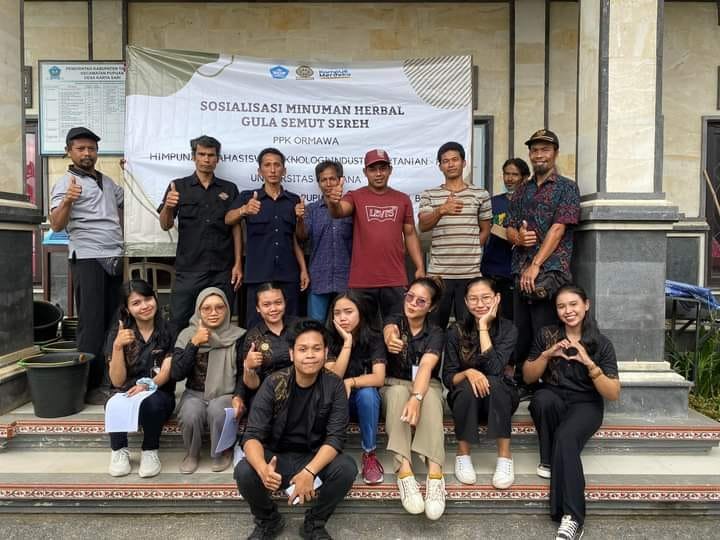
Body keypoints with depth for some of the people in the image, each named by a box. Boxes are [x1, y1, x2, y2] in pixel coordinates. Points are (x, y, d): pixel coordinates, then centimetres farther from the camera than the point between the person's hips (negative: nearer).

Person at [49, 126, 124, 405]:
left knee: (111, 322, 9)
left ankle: (107, 380, 18)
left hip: (115, 259, 7)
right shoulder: (65, 183, -3)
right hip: (88, 259, -6)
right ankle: (90, 387, 1)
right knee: (92, 324, -6)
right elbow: (56, 225, -15)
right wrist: (67, 201, -33)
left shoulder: (106, 180, 18)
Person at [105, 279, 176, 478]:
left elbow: (166, 373, -9)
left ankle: (150, 451, -9)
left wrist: (147, 385, -31)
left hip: (159, 397, -1)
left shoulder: (169, 331, -2)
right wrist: (117, 346, -21)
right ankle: (119, 451, -6)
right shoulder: (117, 334, 0)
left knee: (151, 401, -36)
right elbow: (117, 381, -7)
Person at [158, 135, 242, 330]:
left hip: (223, 270, 1)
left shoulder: (229, 189, 9)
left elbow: (236, 228, 8)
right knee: (179, 321, 0)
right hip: (188, 269, -1)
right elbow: (166, 225, 0)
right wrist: (168, 207, -21)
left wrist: (238, 264, -1)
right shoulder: (179, 186, 6)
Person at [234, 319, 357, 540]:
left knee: (347, 469, -29)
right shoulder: (273, 384, -14)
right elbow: (253, 435, -18)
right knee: (244, 472, -29)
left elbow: (336, 437, -18)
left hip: (316, 457, 0)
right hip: (277, 456, 0)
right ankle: (268, 521, 4)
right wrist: (263, 469, -41)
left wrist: (309, 472, -36)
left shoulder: (334, 386, -12)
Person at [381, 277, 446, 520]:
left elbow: (426, 367, -26)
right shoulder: (395, 321, -3)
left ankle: (435, 472, -49)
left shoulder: (436, 333, -7)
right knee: (397, 392, -35)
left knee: (430, 396, -35)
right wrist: (390, 339, -57)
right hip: (395, 385, 0)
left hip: (427, 386, 0)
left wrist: (416, 397, -45)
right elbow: (389, 330, -30)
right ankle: (404, 470, -47)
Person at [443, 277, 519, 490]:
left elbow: (494, 368, -25)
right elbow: (448, 378, -8)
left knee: (492, 380, -33)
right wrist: (467, 373, -29)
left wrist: (483, 327, -23)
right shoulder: (457, 331, -7)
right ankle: (463, 454, -16)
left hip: (500, 399, 0)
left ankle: (505, 455, -26)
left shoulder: (508, 329, -9)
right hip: (466, 399, 1)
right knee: (467, 388, -34)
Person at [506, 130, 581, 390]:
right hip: (521, 273, 6)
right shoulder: (522, 190, 18)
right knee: (520, 333, 10)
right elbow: (510, 229, 17)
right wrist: (517, 236, -8)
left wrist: (536, 265, -16)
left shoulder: (566, 187, 0)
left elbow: (558, 229, -10)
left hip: (550, 273, -5)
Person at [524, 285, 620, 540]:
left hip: (585, 404, -2)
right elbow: (528, 377, 5)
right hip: (553, 400, 2)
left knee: (565, 437, -34)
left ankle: (571, 518, -32)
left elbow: (614, 394, -7)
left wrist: (589, 363, -21)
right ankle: (548, 460, -14)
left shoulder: (602, 344, -1)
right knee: (543, 398, -35)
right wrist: (547, 354, -12)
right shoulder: (546, 335, 5)